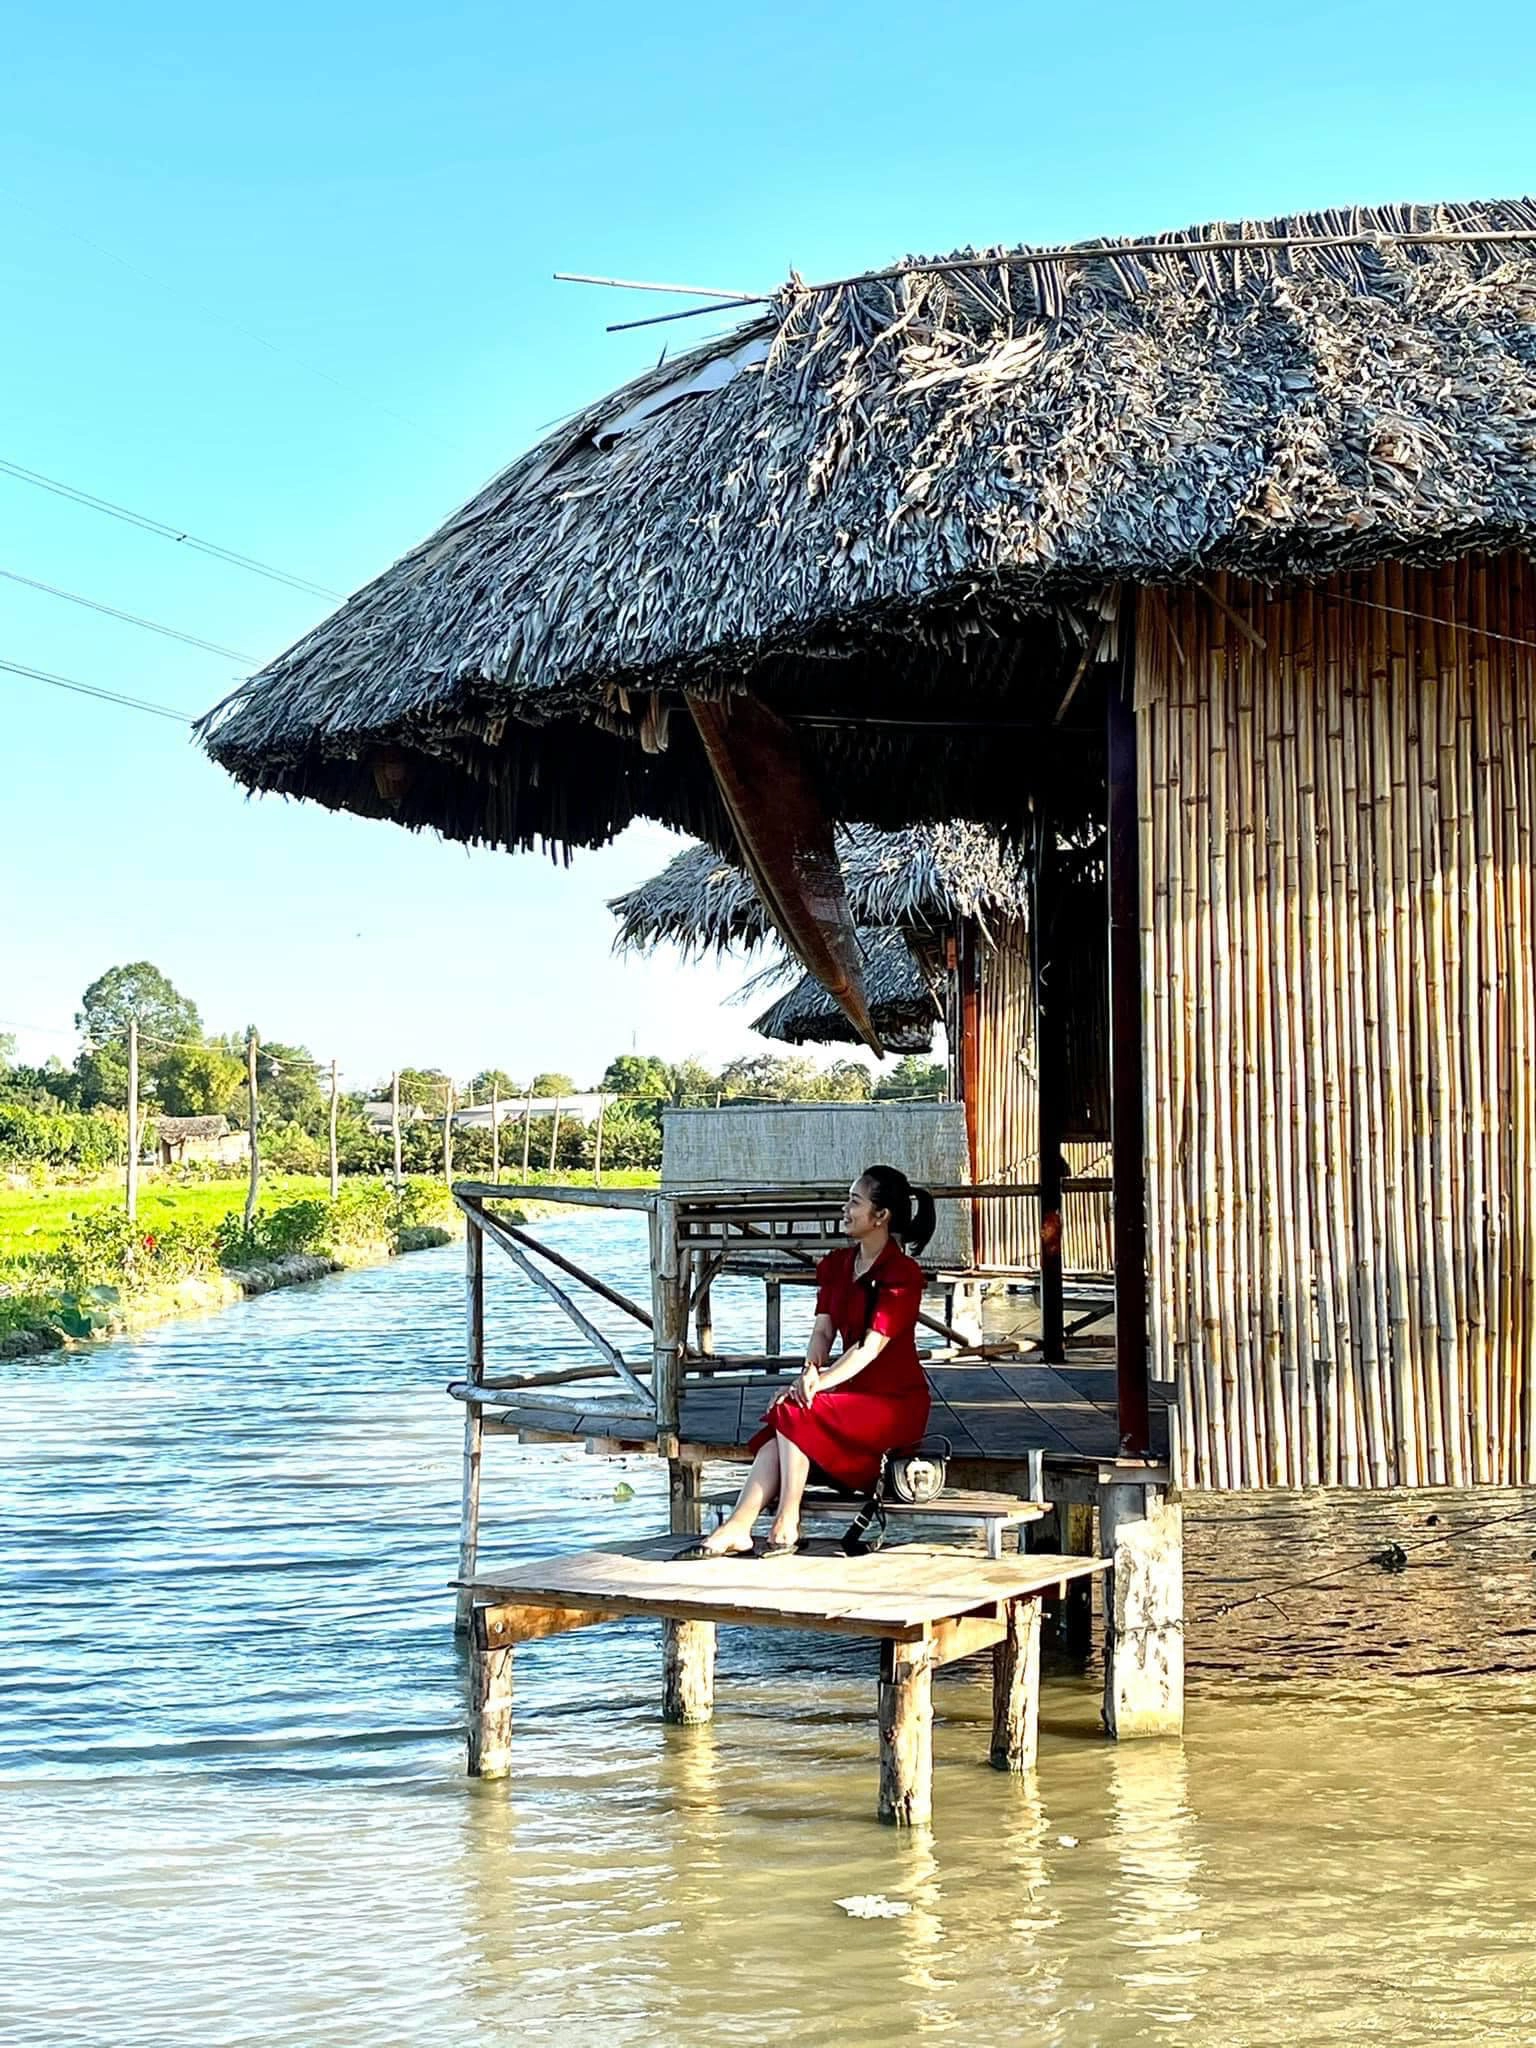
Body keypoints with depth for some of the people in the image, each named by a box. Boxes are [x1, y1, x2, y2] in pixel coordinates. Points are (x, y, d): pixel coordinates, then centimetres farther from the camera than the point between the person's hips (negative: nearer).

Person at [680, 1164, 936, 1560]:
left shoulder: (902, 1274, -12)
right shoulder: (837, 1265, 12)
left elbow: (872, 1346, -20)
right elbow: (823, 1330, 3)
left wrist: (819, 1382, -28)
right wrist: (810, 1373, -17)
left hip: (896, 1403, -7)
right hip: (854, 1393, 7)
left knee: (794, 1413, -26)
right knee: (784, 1422, -20)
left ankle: (786, 1527, -22)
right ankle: (736, 1529, -31)